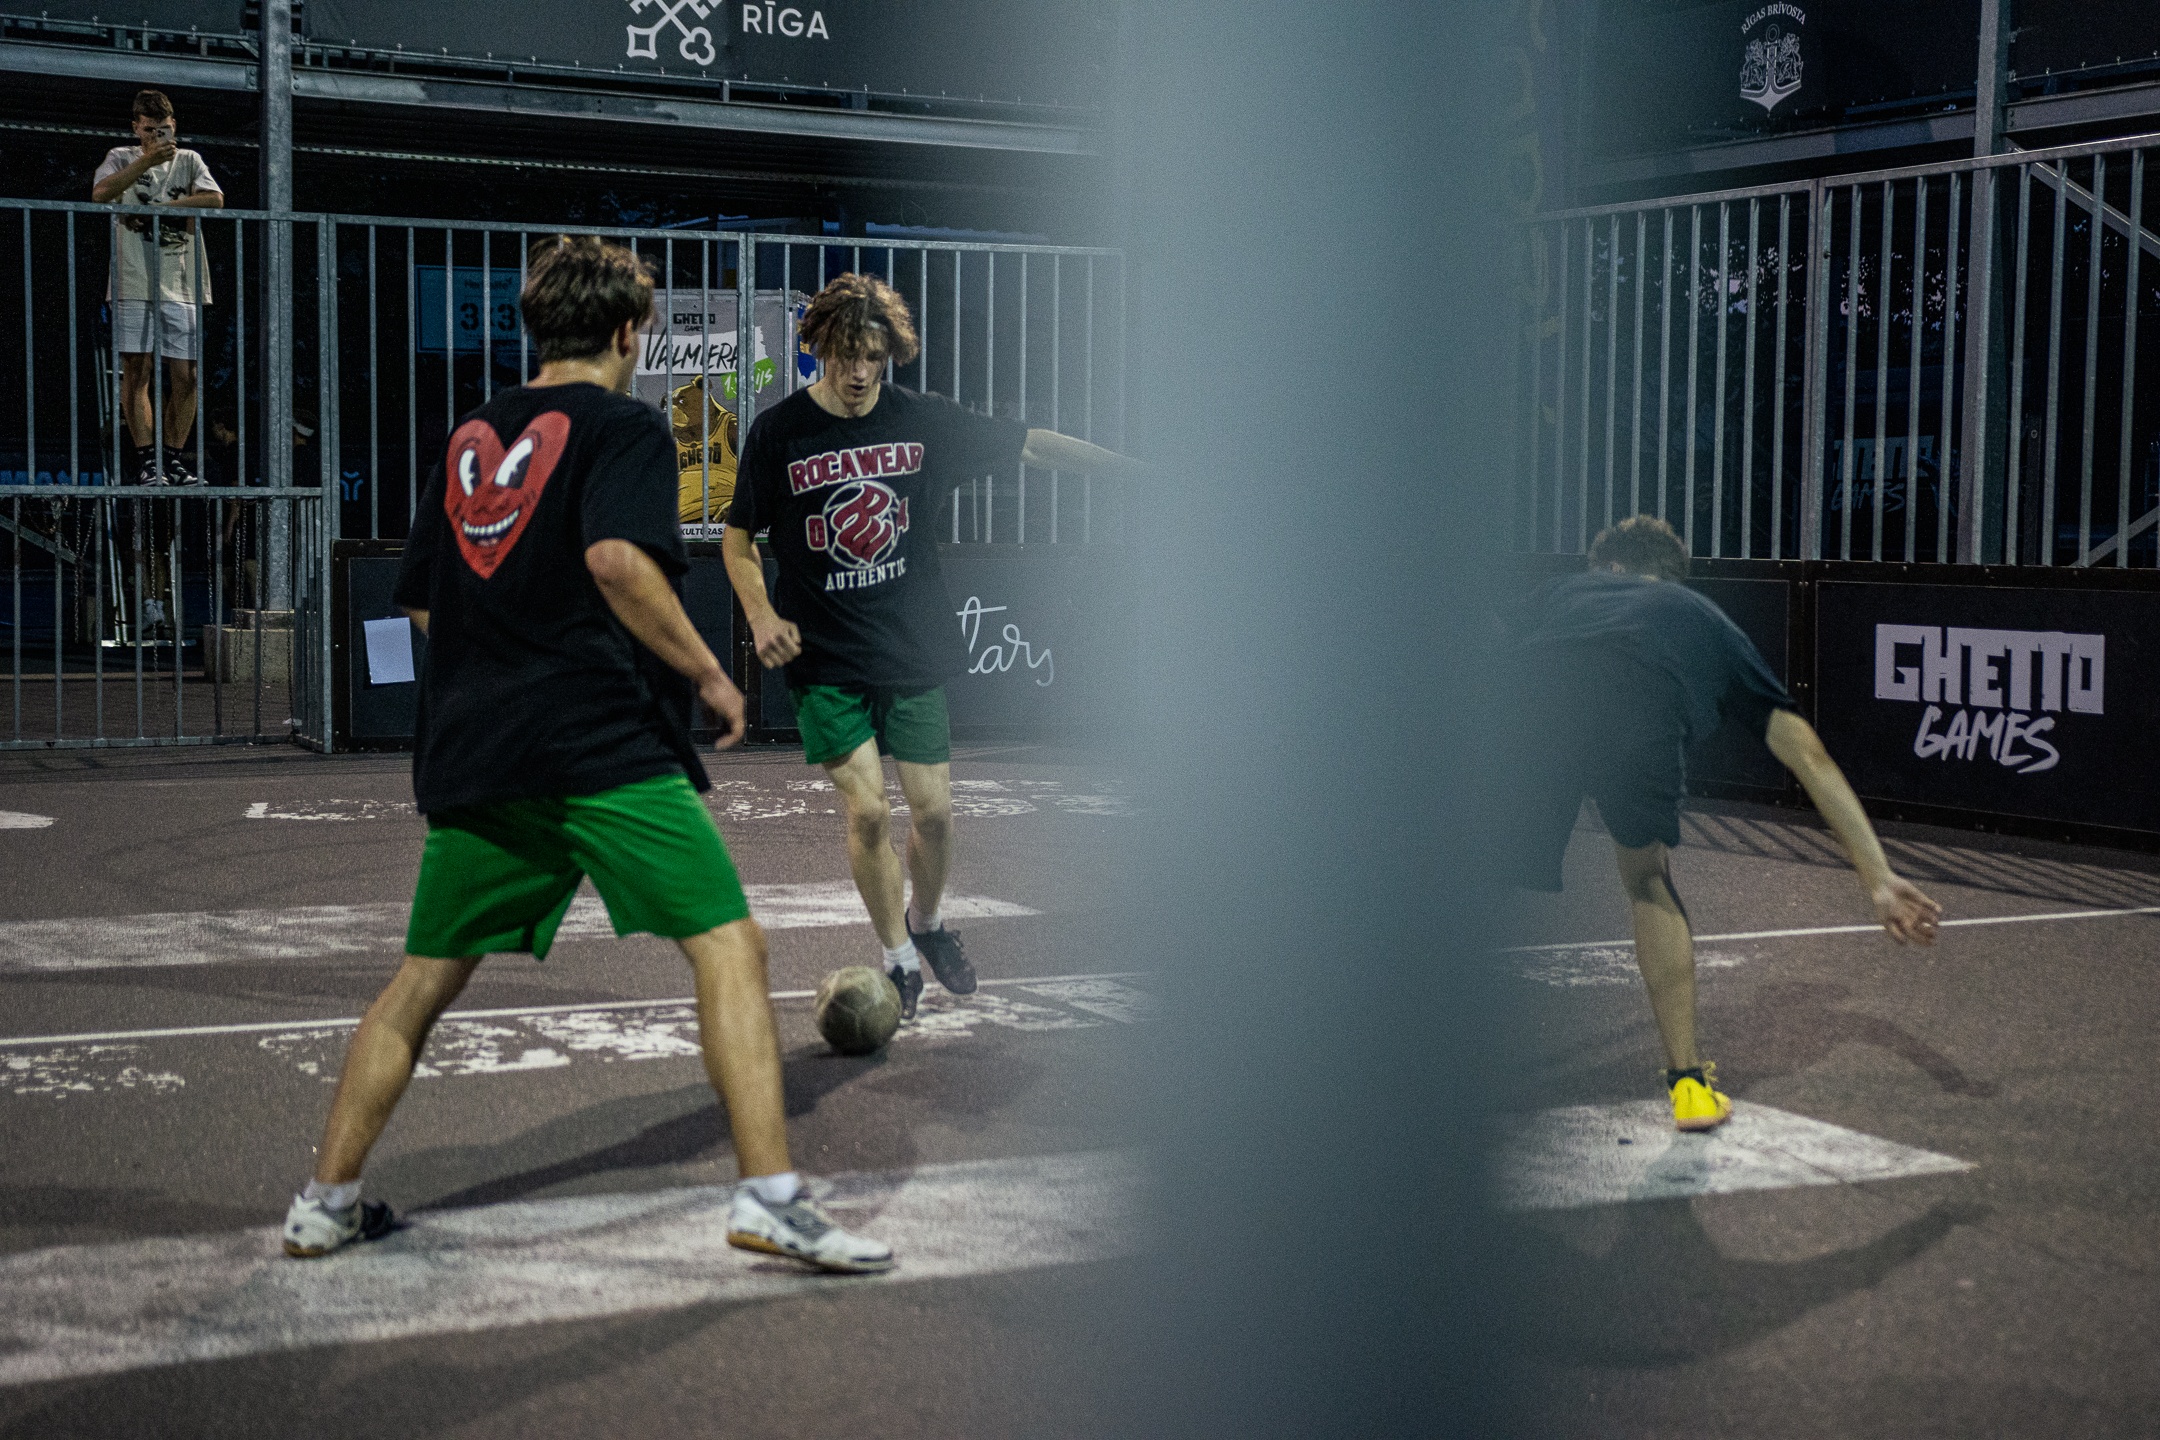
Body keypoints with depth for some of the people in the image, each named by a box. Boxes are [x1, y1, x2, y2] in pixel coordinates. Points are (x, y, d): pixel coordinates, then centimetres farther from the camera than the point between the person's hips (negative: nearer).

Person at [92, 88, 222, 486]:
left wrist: (155, 209, -8)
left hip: (181, 285, 2)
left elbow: (214, 199, -3)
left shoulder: (189, 160, 15)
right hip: (134, 285, -2)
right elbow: (100, 193, -10)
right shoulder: (122, 157, 10)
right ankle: (149, 461, -7)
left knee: (185, 376, -2)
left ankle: (174, 458, 8)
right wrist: (147, 162, -19)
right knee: (136, 371, -8)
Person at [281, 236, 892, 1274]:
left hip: (469, 750, 7)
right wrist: (708, 674, -10)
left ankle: (325, 1202, 23)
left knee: (424, 979, 18)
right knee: (729, 945, -5)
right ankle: (768, 1195, -14)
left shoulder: (471, 436, 20)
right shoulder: (622, 426, 1)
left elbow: (419, 604, 24)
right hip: (602, 743, -6)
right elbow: (617, 558, -18)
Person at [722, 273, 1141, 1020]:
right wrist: (762, 615, -11)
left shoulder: (924, 420, -2)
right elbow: (738, 537, 4)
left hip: (913, 651, 2)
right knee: (867, 813, -9)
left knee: (933, 812, 3)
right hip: (825, 659, -2)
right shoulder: (778, 431, -6)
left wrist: (1141, 468, 2)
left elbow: (1031, 444, 6)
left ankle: (927, 919, 35)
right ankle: (899, 960, 12)